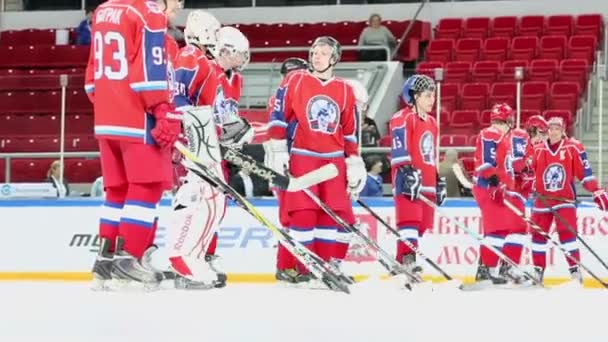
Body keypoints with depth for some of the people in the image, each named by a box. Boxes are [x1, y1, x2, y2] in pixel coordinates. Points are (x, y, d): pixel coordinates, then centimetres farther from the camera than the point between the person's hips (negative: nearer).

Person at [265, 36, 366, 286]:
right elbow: (279, 116, 2)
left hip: (334, 160, 3)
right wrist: (277, 150, -5)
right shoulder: (295, 82, 2)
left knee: (340, 214, -2)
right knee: (303, 212, -10)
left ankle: (331, 265, 7)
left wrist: (354, 163, 12)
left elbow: (350, 131, 15)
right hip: (302, 158, -3)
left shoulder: (345, 91, 11)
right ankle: (304, 266, -2)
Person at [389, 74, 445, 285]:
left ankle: (400, 263, 11)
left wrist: (438, 181, 24)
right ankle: (407, 261, -25)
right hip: (408, 181, -9)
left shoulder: (431, 122, 22)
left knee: (421, 226, 6)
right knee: (410, 221, -18)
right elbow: (399, 151, -15)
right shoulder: (403, 119, -6)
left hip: (427, 184, 9)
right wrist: (407, 173, -25)